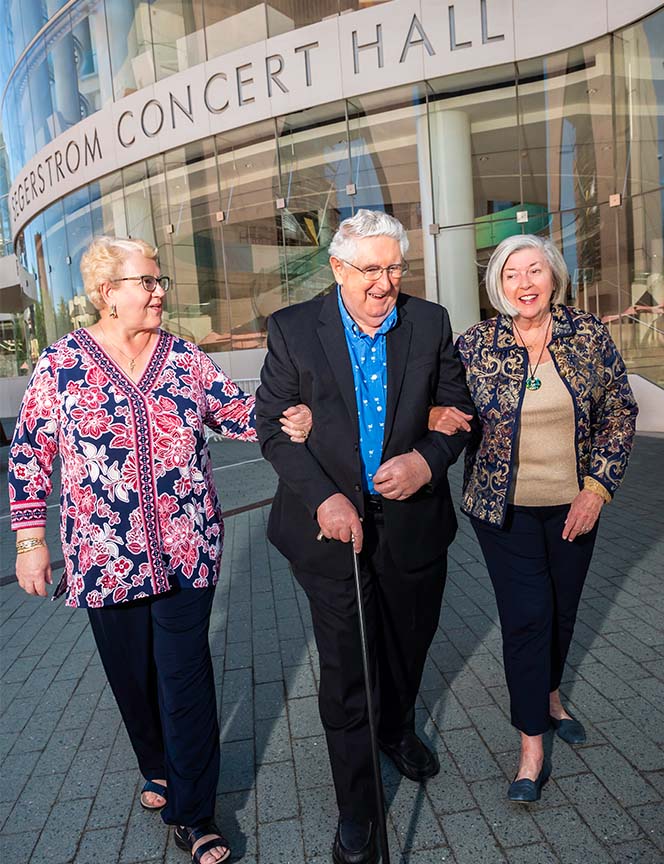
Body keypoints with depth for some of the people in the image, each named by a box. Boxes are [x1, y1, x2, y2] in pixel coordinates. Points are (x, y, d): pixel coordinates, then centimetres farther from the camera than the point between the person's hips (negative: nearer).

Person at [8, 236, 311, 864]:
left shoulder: (186, 359, 2)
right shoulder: (61, 363, -3)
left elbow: (237, 411, 4)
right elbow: (29, 456, 1)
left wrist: (287, 420, -16)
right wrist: (30, 541, 0)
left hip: (187, 551, 1)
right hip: (105, 558, 0)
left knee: (186, 677, 5)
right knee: (132, 675, 17)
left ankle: (192, 812, 25)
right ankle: (159, 768, 47)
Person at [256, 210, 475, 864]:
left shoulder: (430, 323, -1)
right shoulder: (293, 328, -8)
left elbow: (458, 410, 3)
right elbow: (273, 427, -7)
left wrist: (428, 461, -18)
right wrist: (323, 498, -20)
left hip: (413, 522, 3)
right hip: (332, 523, -2)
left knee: (408, 645, 24)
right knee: (344, 670, 9)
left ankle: (395, 729, 57)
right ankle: (355, 811, 32)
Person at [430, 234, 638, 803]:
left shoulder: (590, 334, -3)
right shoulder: (476, 345, -8)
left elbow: (620, 413, 1)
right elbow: (446, 410, 1)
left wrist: (597, 488, -7)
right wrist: (435, 415, -24)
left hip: (574, 503, 3)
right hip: (505, 506, -2)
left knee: (563, 608, 17)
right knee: (526, 616, -1)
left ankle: (549, 696, 46)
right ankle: (533, 750, 17)